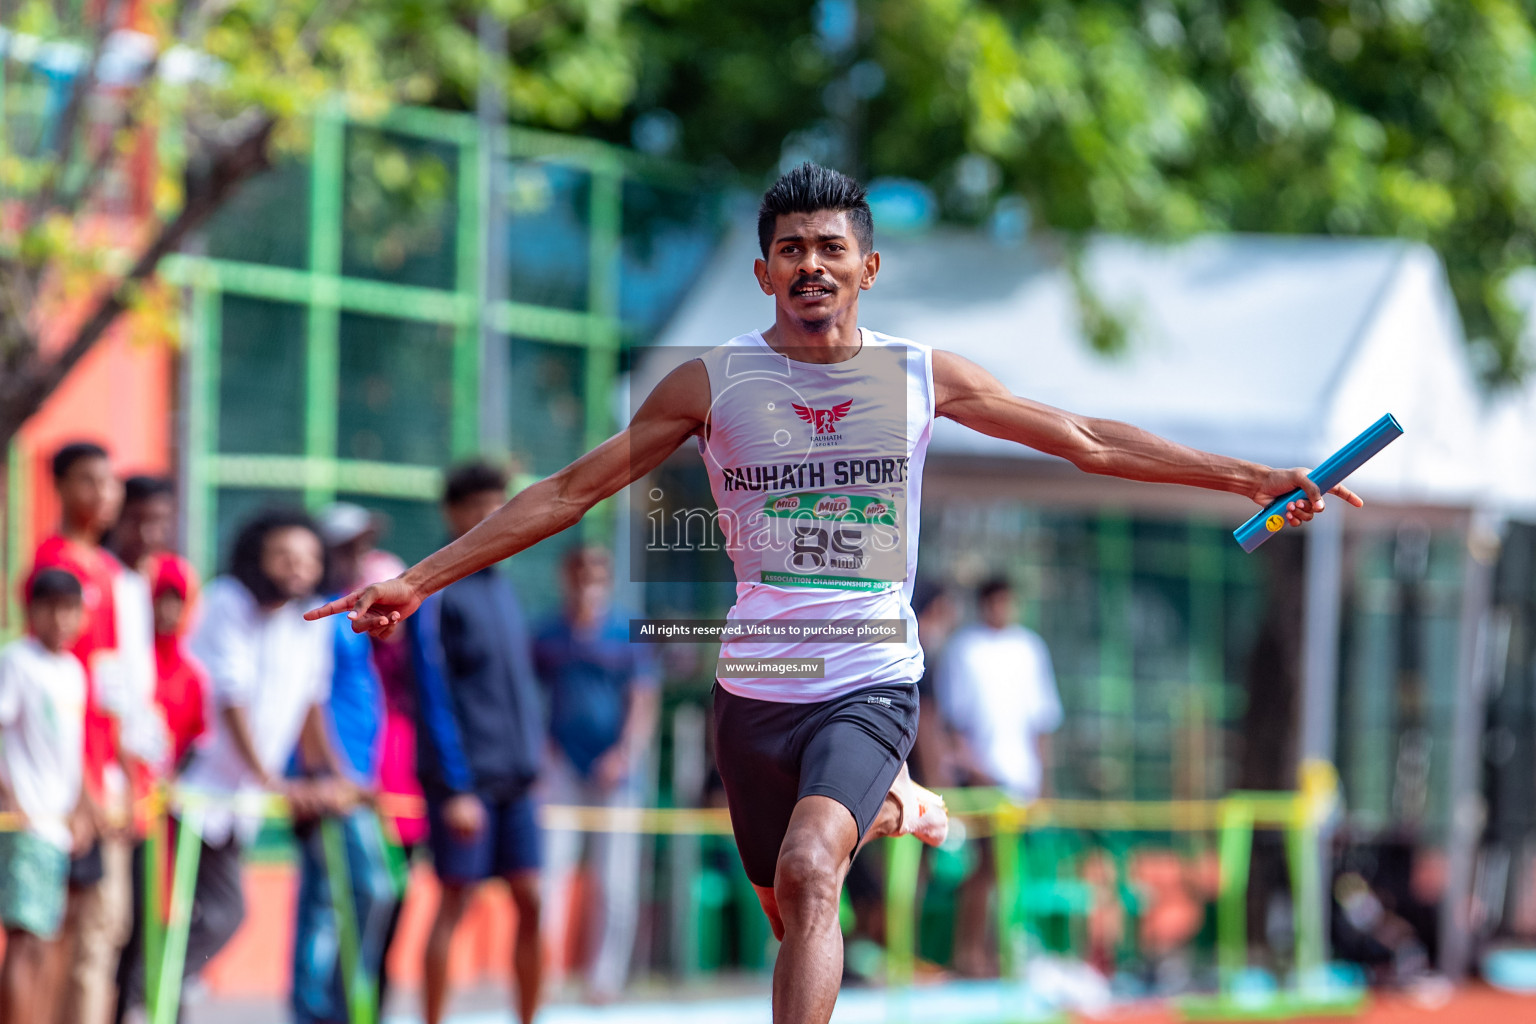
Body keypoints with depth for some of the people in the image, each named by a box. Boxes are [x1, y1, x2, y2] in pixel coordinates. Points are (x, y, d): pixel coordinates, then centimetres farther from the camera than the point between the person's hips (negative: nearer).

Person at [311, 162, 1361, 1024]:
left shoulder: (923, 376, 1)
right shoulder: (713, 383, 0)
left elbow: (1089, 442, 7)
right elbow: (574, 489, 2)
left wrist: (1251, 477, 5)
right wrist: (419, 579, -3)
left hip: (870, 686, -2)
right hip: (755, 689, 2)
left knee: (809, 872, -28)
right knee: (794, 915, 13)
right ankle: (886, 808, 47)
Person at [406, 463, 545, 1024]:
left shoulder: (503, 588, 15)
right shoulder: (437, 592, -7)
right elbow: (434, 697, -11)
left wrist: (530, 758, 15)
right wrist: (456, 788, -16)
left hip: (517, 779, 6)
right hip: (465, 780, -6)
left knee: (531, 901, 1)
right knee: (455, 899, -5)